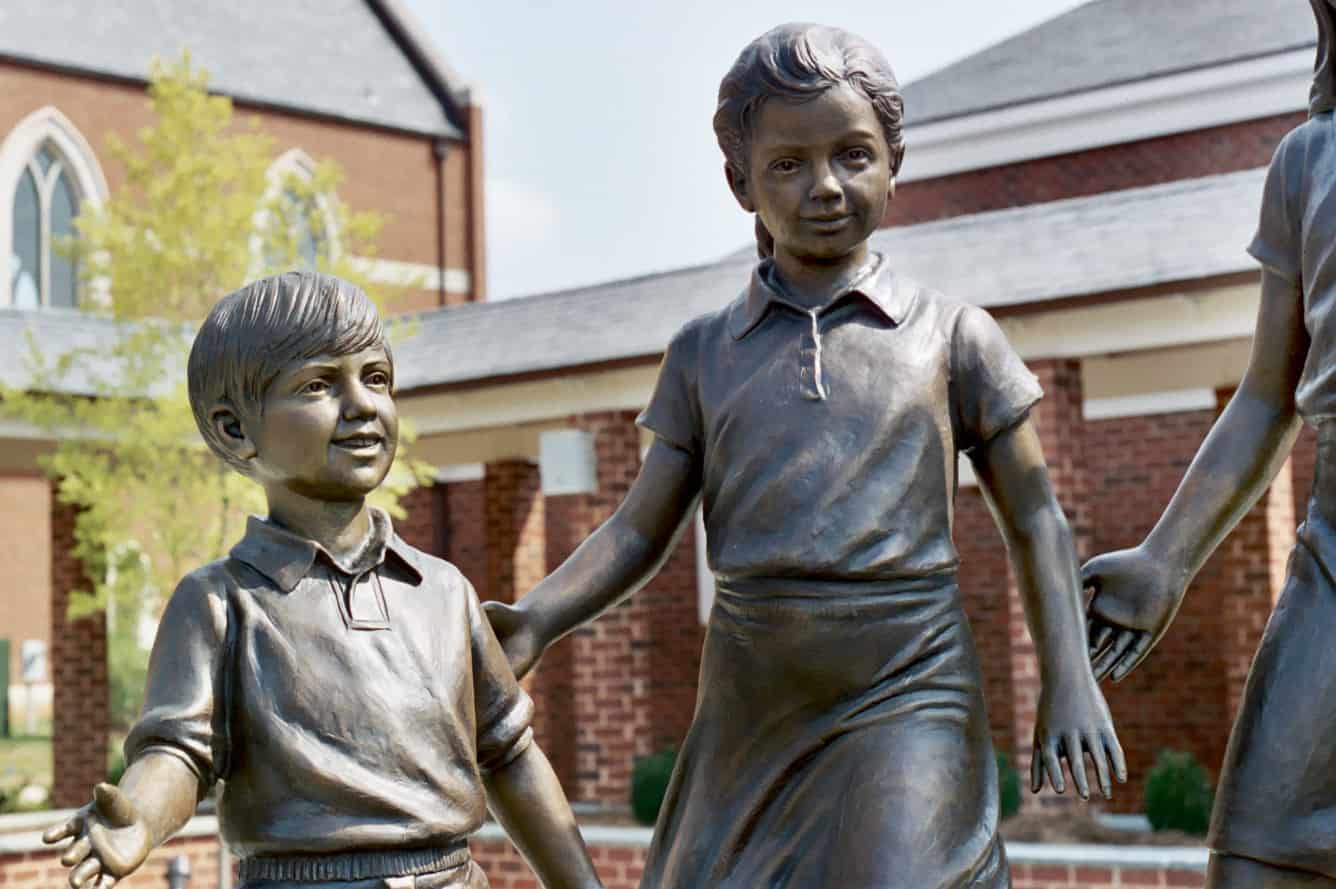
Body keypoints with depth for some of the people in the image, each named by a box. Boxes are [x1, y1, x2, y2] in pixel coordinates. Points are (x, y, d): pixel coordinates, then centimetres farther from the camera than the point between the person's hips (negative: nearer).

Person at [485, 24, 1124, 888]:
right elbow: (642, 530, 6)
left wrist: (1070, 679, -4)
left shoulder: (951, 335, 4)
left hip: (905, 698, -3)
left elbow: (1034, 522, 6)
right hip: (750, 710, 3)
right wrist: (536, 619, -10)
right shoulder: (705, 351, 10)